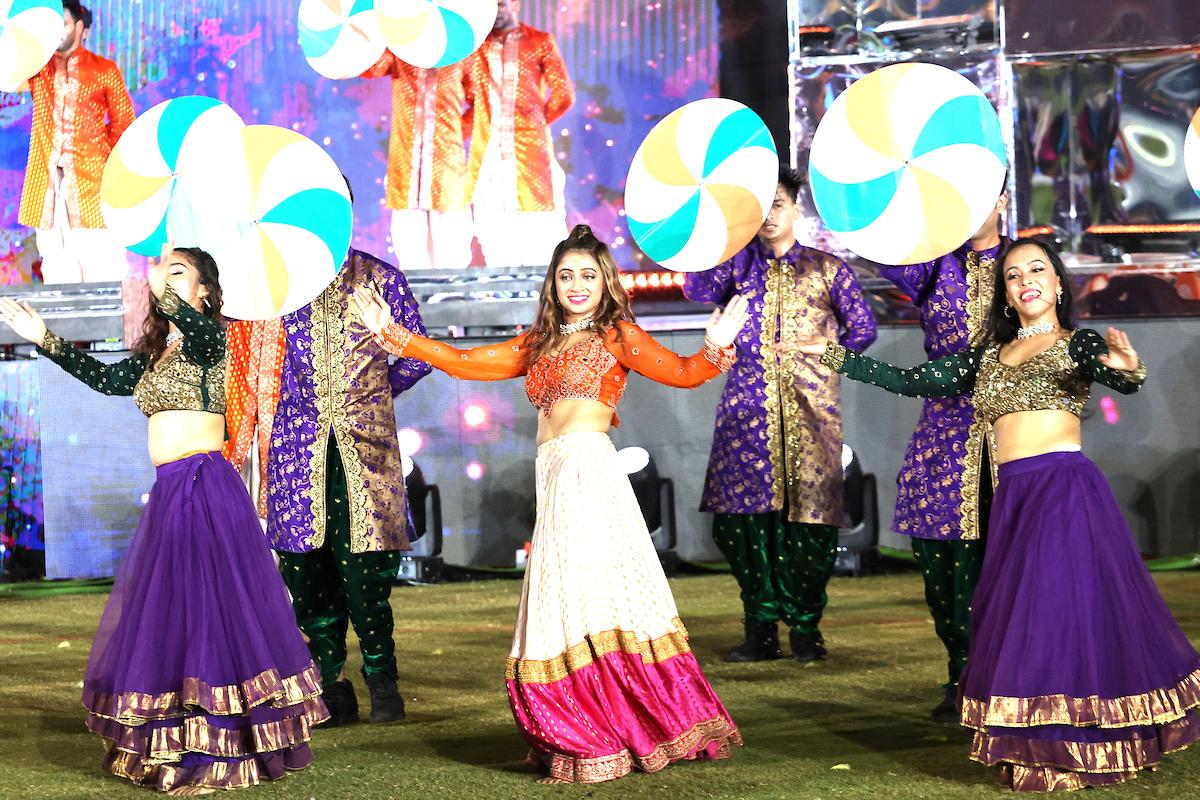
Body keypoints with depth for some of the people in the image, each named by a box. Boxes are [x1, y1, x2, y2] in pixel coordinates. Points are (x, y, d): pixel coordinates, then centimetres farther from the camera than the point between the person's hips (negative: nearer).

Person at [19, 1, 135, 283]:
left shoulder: (104, 70, 6)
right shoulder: (38, 69, 13)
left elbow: (123, 123, 8)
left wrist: (101, 154, 1)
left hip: (90, 179, -3)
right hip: (47, 180, 3)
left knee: (102, 268, -7)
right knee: (57, 272, 3)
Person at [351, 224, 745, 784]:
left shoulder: (616, 335, 7)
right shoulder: (539, 344, 23)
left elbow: (681, 372, -5)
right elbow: (463, 361, 22)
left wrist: (716, 348, -26)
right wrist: (388, 331, 20)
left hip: (589, 472, -6)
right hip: (554, 479, 6)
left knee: (592, 596, -13)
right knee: (565, 610, 2)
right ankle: (591, 742, 4)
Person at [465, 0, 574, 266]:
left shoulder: (541, 42, 6)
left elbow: (563, 95, 1)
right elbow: (472, 97, 18)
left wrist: (537, 124, 4)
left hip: (531, 150, -3)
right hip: (488, 154, 3)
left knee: (538, 232, -5)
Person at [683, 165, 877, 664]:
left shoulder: (827, 268, 11)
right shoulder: (737, 265, 13)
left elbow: (862, 327, 13)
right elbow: (699, 291, -5)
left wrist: (828, 359, 4)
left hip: (810, 405, -1)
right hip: (748, 405, 1)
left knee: (810, 512, -5)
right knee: (743, 512, -3)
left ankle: (805, 626, 7)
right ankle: (761, 626, 8)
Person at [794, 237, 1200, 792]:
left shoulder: (1080, 344, 5)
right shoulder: (987, 356, 19)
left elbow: (1120, 382, -15)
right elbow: (913, 382, 18)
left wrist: (1128, 370, -40)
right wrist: (835, 357, 16)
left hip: (1066, 488, -5)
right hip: (1012, 495, 5)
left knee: (1067, 608, -8)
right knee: (1018, 618, 1)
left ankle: (1078, 751, -1)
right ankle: (1037, 748, 7)